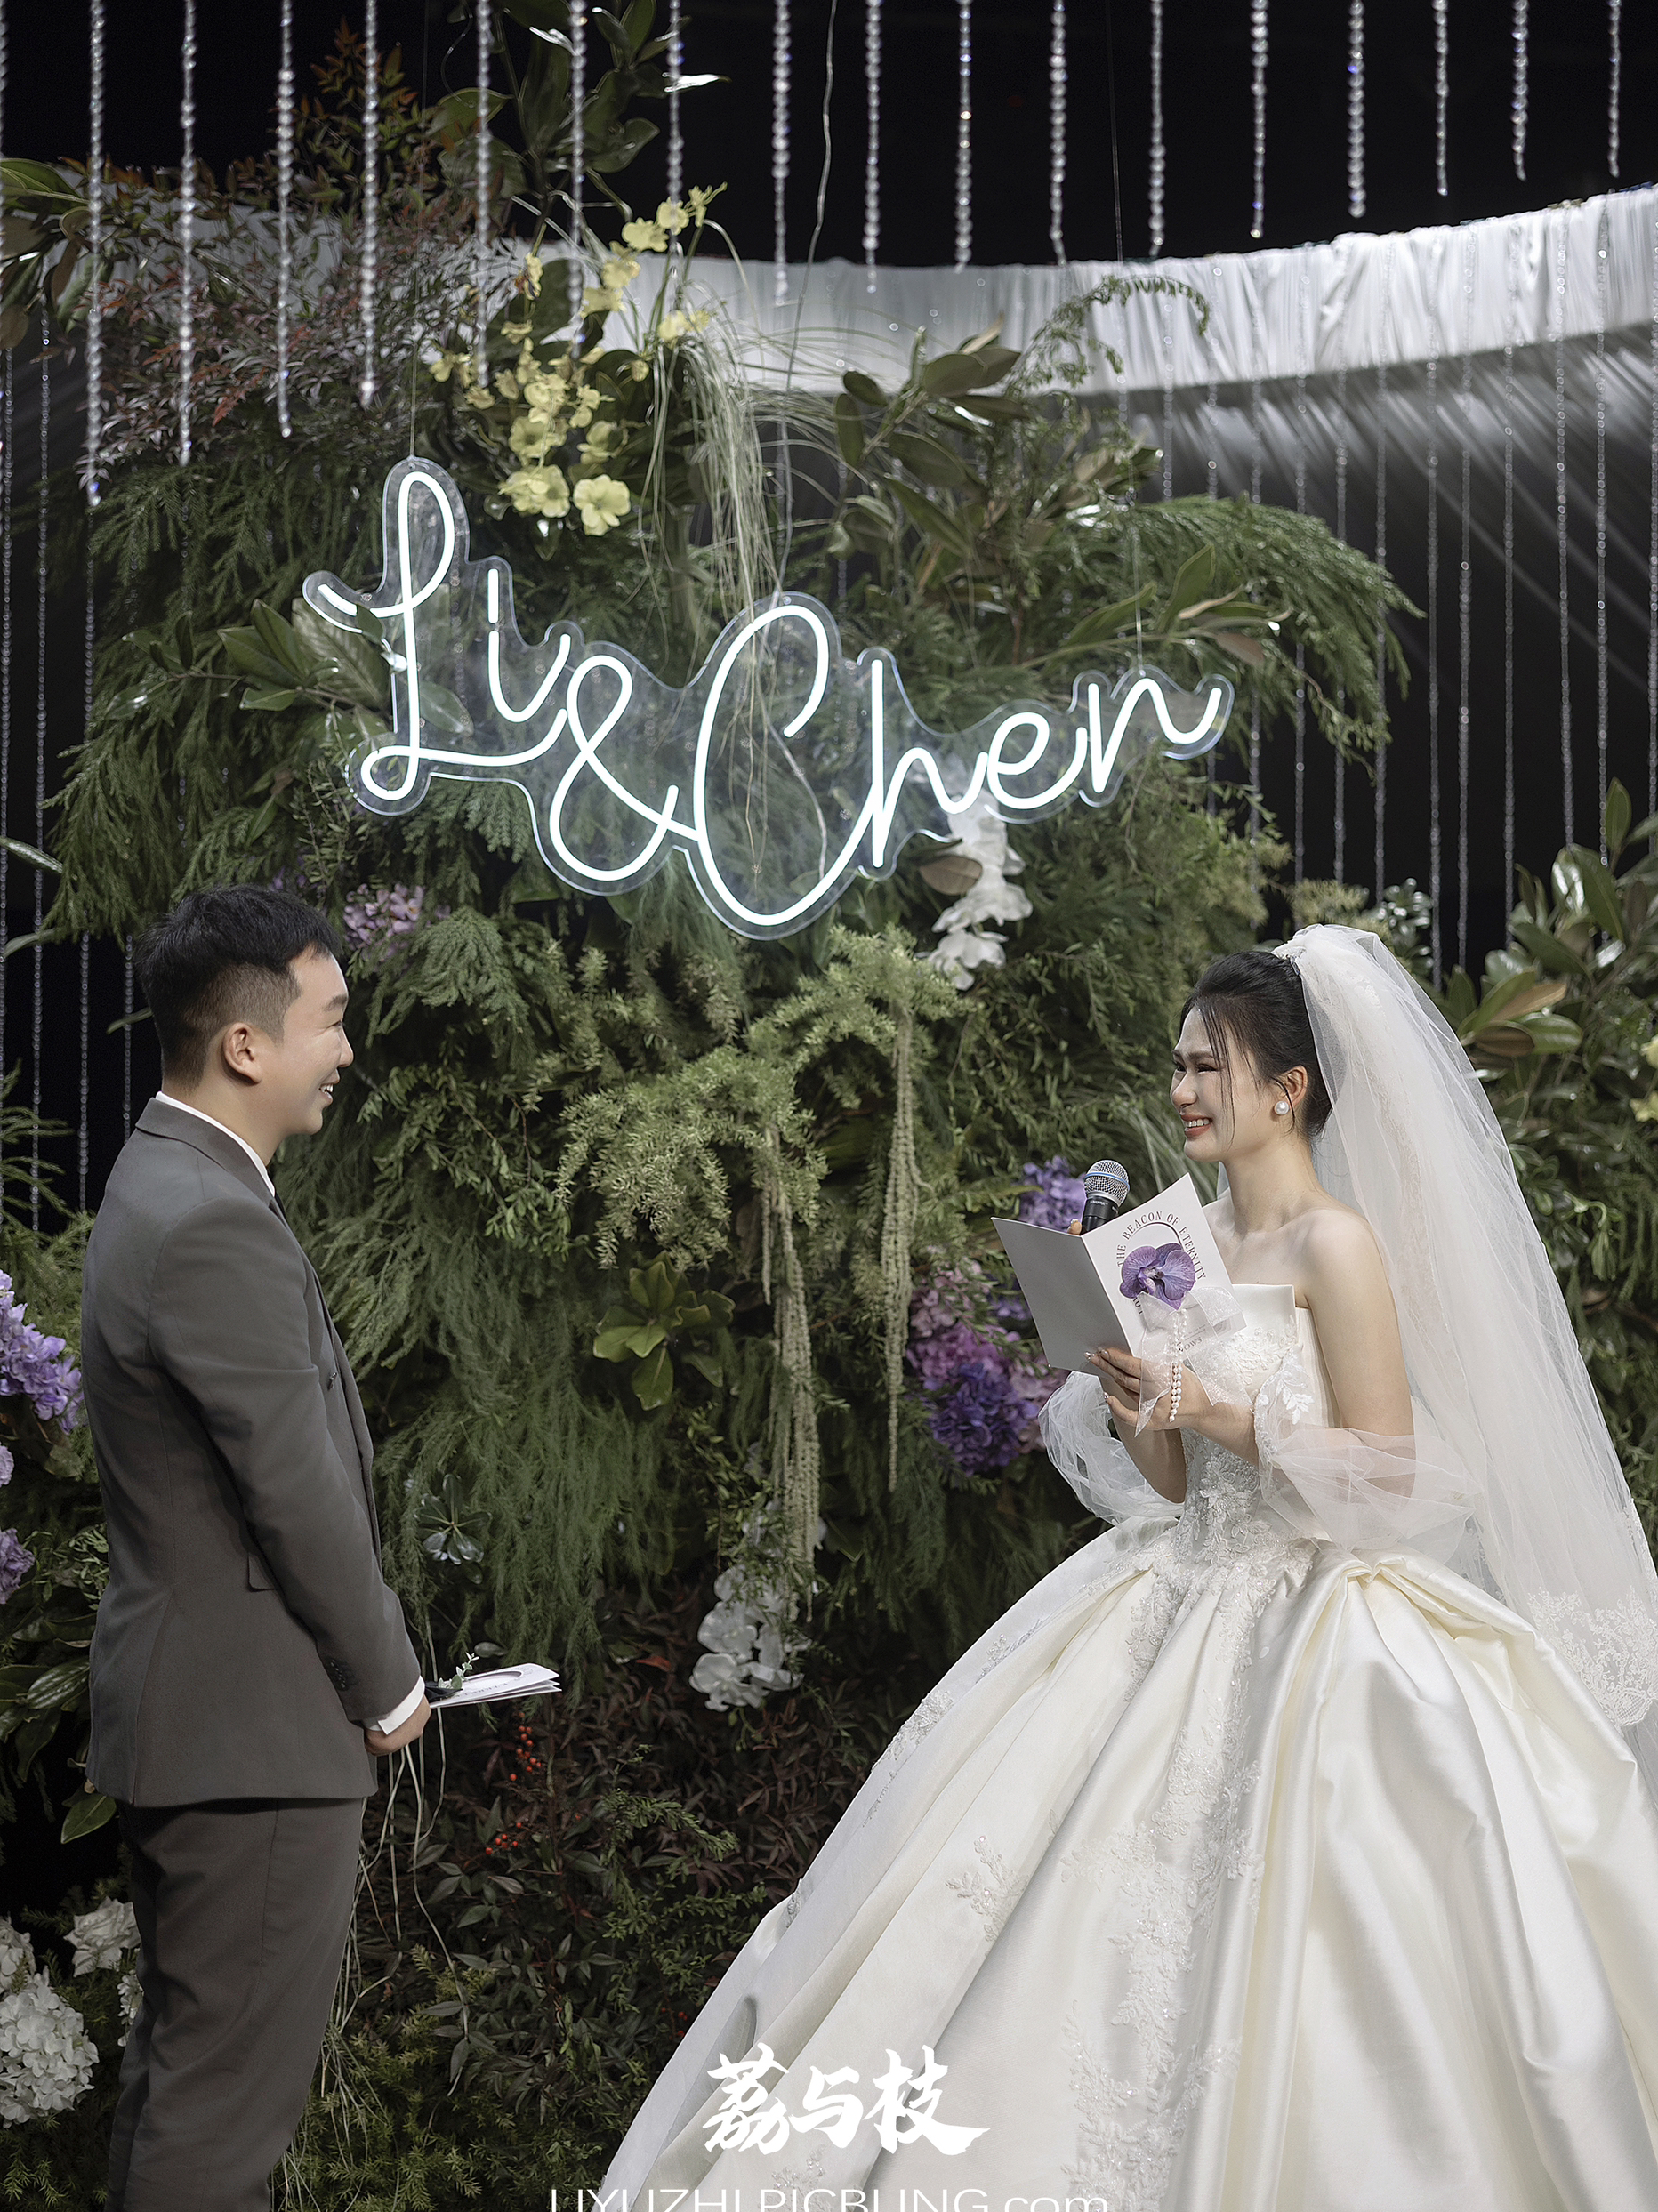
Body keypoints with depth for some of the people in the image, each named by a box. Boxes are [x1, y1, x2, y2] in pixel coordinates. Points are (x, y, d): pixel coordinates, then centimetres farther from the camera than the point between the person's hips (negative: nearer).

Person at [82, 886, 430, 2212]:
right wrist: (389, 1683, -7)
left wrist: (363, 1666, 14)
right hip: (259, 1728, -11)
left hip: (184, 1709, 11)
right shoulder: (217, 1226, -22)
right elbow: (300, 1493, -20)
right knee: (236, 2077, -2)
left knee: (188, 2046, 20)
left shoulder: (164, 1187, 11)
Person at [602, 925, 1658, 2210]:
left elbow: (1387, 1473, -15)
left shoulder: (1338, 1246, -12)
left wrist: (1217, 1406, -18)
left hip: (1316, 1633, -7)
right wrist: (1141, 1401, -6)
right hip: (1186, 1611, 7)